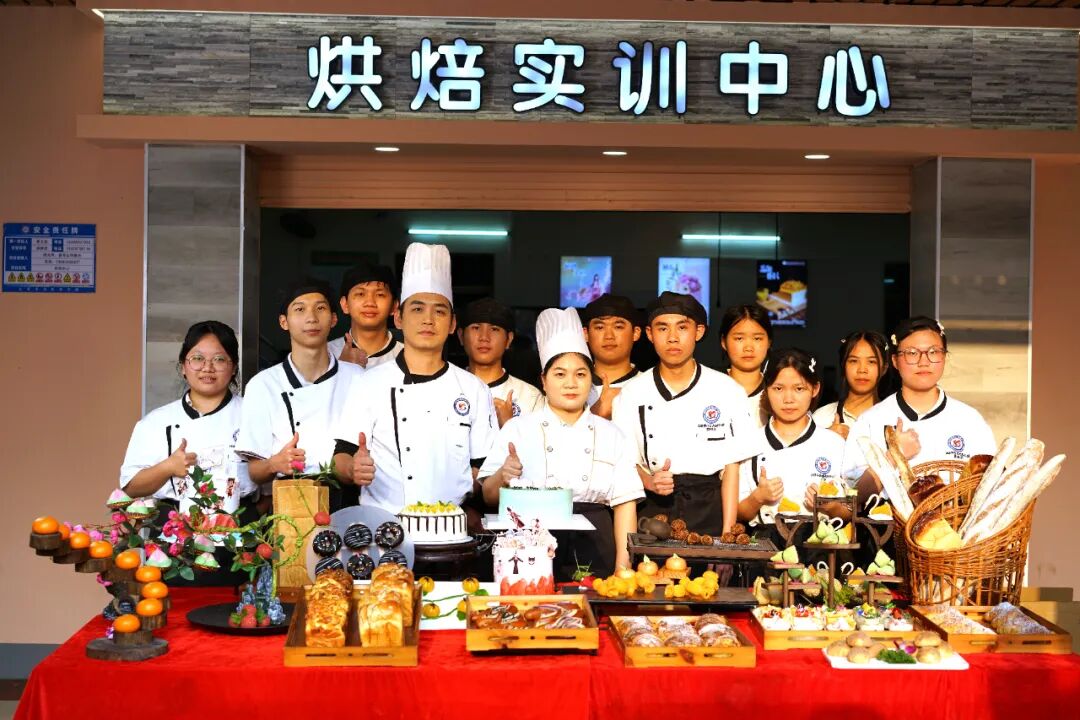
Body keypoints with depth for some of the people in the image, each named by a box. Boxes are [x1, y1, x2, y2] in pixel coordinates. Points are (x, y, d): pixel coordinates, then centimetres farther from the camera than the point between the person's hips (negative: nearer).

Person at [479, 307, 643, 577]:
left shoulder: (612, 436, 11)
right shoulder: (517, 429, 6)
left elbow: (625, 503, 6)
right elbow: (490, 497, 1)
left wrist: (623, 566, -2)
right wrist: (502, 478, -20)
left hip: (593, 554, 2)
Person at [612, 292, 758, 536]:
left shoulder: (727, 391, 4)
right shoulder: (631, 394, 6)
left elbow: (731, 468, 2)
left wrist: (728, 534, -5)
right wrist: (648, 481, -13)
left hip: (708, 511, 0)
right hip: (652, 513, 1)